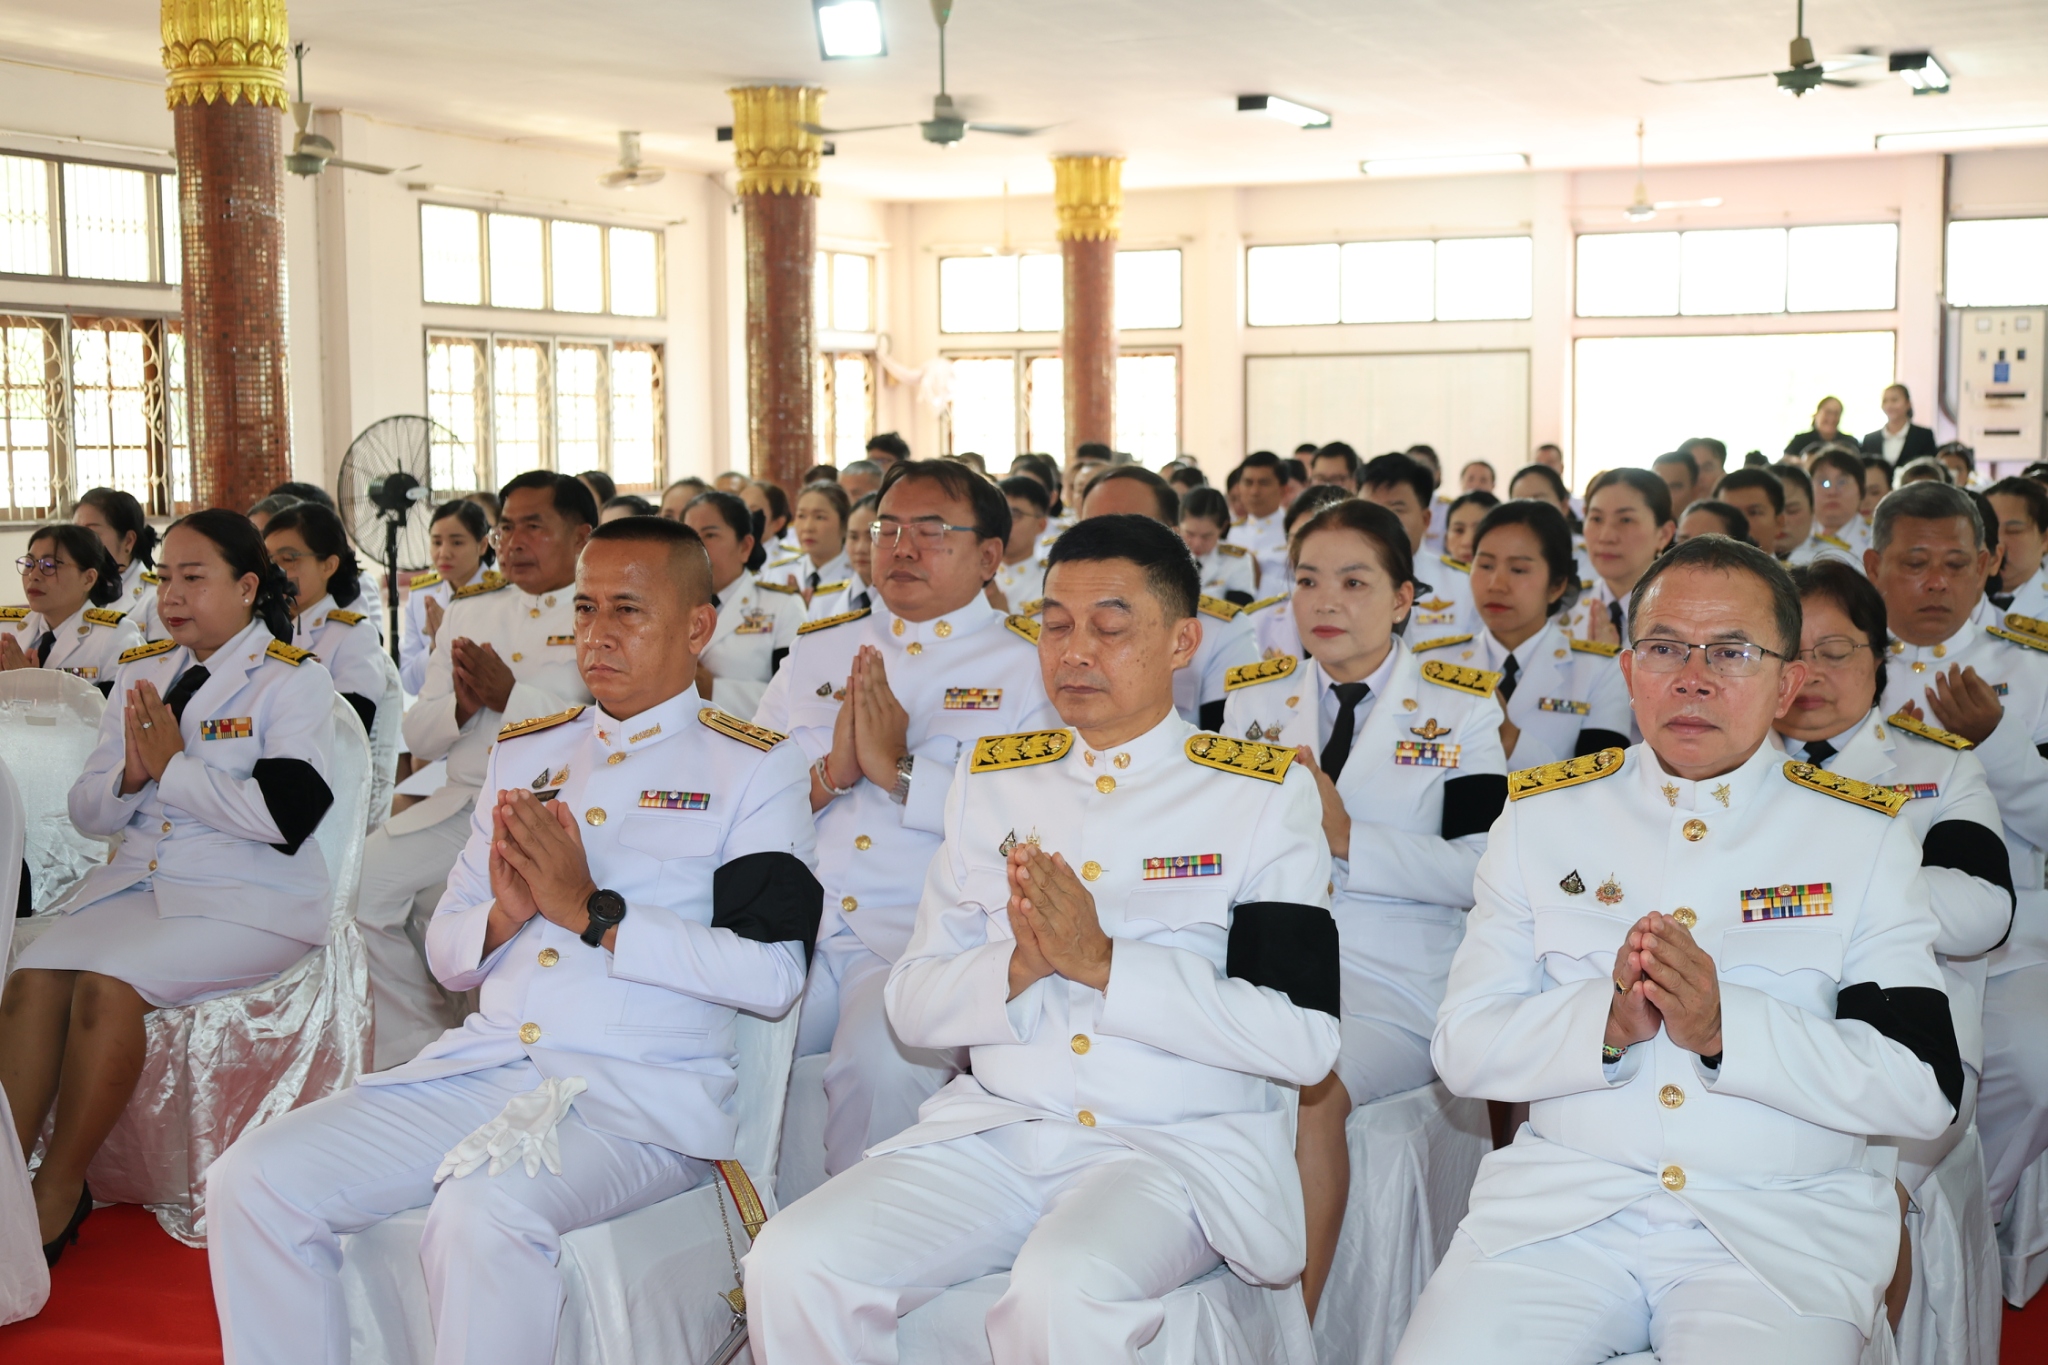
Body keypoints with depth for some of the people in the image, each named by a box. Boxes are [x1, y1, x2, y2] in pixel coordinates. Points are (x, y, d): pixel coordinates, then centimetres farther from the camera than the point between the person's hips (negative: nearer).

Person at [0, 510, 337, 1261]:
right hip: (135, 879, 6)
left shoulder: (294, 680, -4)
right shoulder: (140, 672, 16)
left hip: (247, 899, -6)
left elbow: (283, 816, -17)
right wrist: (129, 776, -8)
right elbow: (87, 811, 14)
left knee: (108, 983, -27)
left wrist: (173, 766, -12)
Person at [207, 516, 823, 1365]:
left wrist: (592, 912, -13)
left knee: (485, 1215, -35)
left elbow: (772, 975, -10)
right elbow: (446, 954, 20)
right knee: (252, 1182, -13)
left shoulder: (755, 768, 3)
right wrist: (506, 915, -4)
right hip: (483, 1067, 6)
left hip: (641, 1096, -5)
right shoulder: (524, 753, 20)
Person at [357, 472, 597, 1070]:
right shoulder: (468, 612, 21)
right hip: (460, 806, 6)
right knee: (360, 881, -13)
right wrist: (462, 706, -5)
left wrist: (510, 697, -16)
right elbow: (417, 739, 18)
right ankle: (415, 1051, 4)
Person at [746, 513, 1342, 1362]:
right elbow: (913, 1005, 11)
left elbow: (1304, 1039, -9)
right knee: (792, 1263, -19)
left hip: (1182, 1146, -4)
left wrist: (1103, 962, -15)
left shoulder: (1264, 792, 1)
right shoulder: (993, 777, 13)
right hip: (997, 1129, 4)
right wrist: (1018, 967, -11)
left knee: (1061, 1290, -35)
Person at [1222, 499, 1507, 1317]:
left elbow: (1484, 871, -5)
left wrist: (1348, 837, -14)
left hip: (1393, 980, -3)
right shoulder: (1251, 698, 15)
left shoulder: (1460, 709, 5)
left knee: (1306, 1093, -32)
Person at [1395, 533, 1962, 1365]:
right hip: (1560, 1202, 1)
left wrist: (1728, 1029, -16)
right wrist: (1605, 1022, -15)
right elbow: (1462, 1045, 4)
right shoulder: (1541, 814, 8)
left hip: (1783, 1226, -1)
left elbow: (1926, 1089, -3)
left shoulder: (1867, 837, 5)